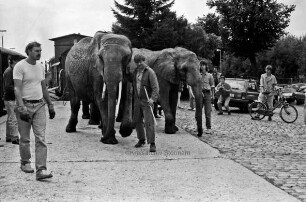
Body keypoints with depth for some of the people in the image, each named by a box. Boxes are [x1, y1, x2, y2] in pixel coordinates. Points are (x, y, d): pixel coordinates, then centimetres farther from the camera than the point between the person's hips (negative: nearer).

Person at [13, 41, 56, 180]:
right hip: (25, 105, -5)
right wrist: (22, 108, -25)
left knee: (41, 138, -5)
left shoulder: (40, 67, 12)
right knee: (25, 138, 8)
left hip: (39, 105, 5)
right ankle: (25, 163, 29)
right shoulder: (20, 66, -8)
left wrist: (50, 105, 19)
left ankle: (41, 170, -8)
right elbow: (17, 89, -16)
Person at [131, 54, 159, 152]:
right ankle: (141, 140, 28)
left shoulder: (150, 72, -11)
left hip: (147, 100, -6)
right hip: (137, 100, 7)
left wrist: (153, 98, -33)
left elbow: (155, 87, -18)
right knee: (137, 120, 12)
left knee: (149, 121, -12)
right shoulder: (136, 72, 9)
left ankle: (152, 144, -11)